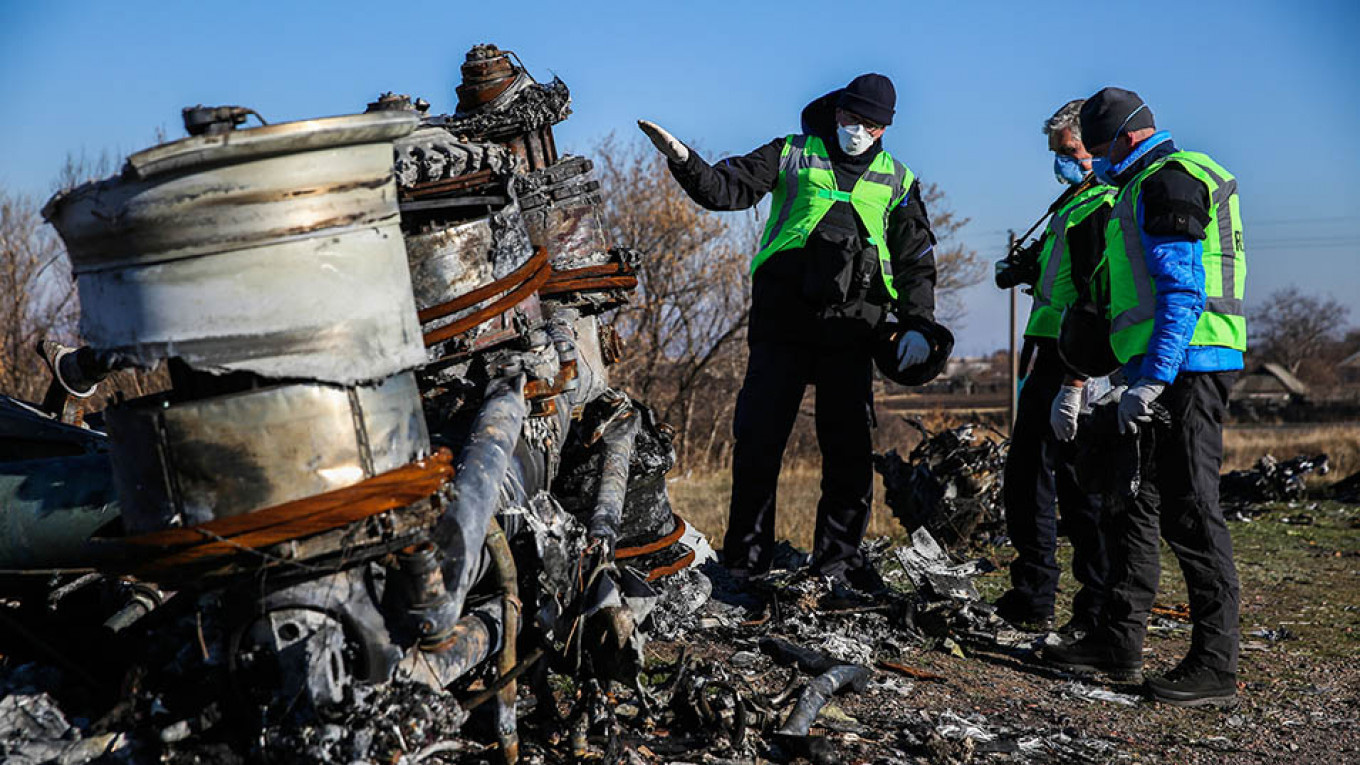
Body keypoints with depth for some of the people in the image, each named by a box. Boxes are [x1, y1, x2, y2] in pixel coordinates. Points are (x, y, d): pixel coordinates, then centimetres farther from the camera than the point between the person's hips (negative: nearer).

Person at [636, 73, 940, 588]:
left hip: (851, 328, 2)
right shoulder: (792, 155, 11)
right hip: (783, 318, -2)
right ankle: (746, 555, 8)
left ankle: (838, 554, 15)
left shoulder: (897, 180, 16)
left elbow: (916, 260, 16)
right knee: (758, 437, -3)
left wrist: (917, 325, 4)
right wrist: (683, 159, -14)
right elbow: (726, 189, 3)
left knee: (850, 446, 2)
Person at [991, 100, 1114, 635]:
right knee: (1025, 476, 14)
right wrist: (1021, 268, 11)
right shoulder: (1072, 203, 20)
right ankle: (1032, 599, 24)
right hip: (1048, 357, 10)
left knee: (1077, 484, -5)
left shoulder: (1106, 207, -12)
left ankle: (1101, 612, 4)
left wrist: (1075, 383, -26)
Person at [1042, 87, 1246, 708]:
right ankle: (1119, 640, 21)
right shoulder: (1160, 182, 23)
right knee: (1131, 501, 14)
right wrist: (1140, 376, 26)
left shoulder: (1168, 180, -10)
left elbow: (1183, 293, -20)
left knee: (1190, 511, -8)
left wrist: (1151, 380, -23)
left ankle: (1215, 667, -4)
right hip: (1167, 370, 11)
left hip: (1183, 366, -11)